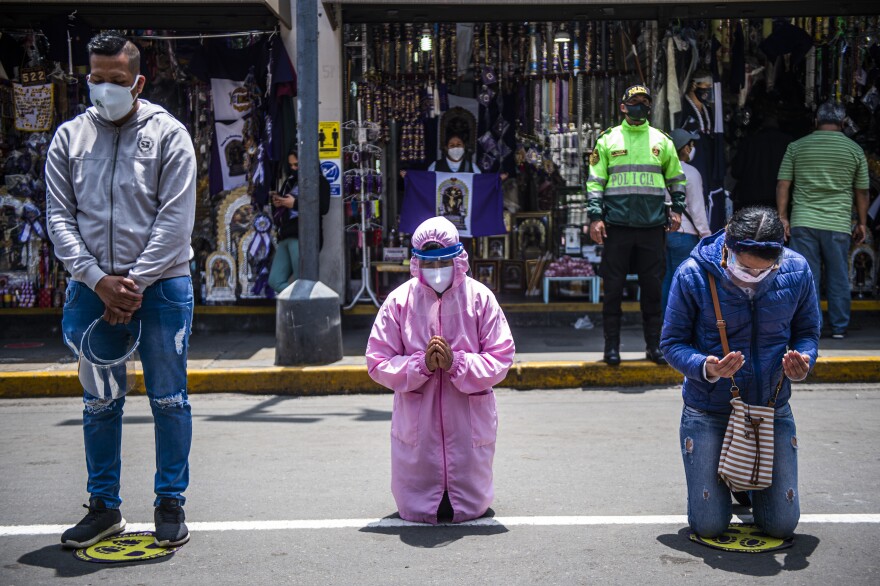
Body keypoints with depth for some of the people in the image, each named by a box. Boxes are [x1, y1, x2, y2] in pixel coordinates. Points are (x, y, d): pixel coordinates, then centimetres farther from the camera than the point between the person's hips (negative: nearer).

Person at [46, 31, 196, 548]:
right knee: (99, 403, 9)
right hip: (93, 286, 3)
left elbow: (176, 218, -7)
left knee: (168, 399, 4)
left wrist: (137, 283, -13)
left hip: (161, 286, -3)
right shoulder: (70, 137, 8)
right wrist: (98, 281, -10)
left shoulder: (168, 134, -1)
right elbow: (60, 217, 3)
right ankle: (104, 506, 20)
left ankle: (171, 502, 17)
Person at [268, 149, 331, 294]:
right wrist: (277, 204, 6)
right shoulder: (290, 181, 24)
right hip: (286, 237, 8)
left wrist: (295, 204, -13)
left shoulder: (319, 181, 3)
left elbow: (323, 208, -13)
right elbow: (280, 213, 29)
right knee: (275, 281, 1)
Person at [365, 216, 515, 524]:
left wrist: (456, 363, -21)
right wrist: (422, 364, -19)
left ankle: (460, 505, 45)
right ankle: (427, 507, 43)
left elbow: (501, 359, -6)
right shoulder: (399, 300, -4)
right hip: (417, 425, 0)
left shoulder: (480, 297, -5)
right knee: (414, 510, 8)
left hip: (468, 422, 0)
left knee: (470, 508, 9)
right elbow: (378, 363, -4)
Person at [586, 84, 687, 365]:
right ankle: (611, 346, 9)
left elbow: (676, 178, 22)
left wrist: (677, 209, 9)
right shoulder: (608, 140, 7)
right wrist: (595, 217, -5)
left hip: (652, 226, 2)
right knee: (613, 287, 1)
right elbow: (594, 181, 5)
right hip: (617, 226, -2)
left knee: (653, 287, 4)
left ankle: (654, 345, 13)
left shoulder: (661, 140, 13)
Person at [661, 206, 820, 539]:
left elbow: (807, 331, 3)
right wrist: (705, 368, -31)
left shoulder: (797, 271, -10)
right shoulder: (693, 275, -17)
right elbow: (672, 343, -10)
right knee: (709, 526, -1)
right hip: (708, 413, -2)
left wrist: (803, 363, -20)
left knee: (782, 525, 4)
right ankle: (718, 471, 34)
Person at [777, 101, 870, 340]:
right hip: (838, 224, 0)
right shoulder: (854, 150, 5)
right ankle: (839, 327, 14)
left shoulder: (796, 147, 4)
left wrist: (782, 217, 5)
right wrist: (862, 223, 17)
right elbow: (862, 191, 10)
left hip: (802, 222, 0)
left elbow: (783, 185, 2)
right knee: (839, 278, 9)